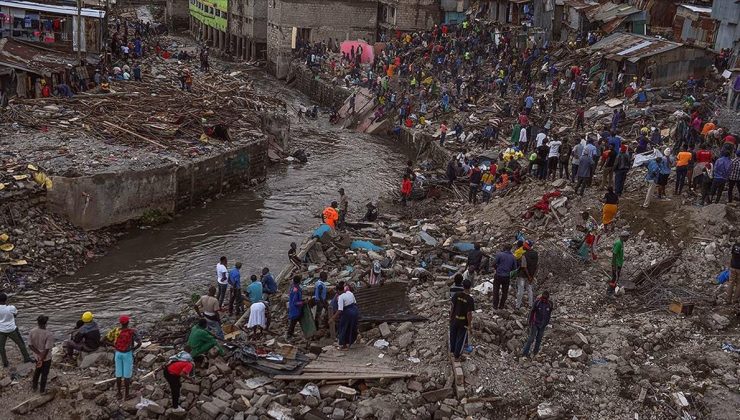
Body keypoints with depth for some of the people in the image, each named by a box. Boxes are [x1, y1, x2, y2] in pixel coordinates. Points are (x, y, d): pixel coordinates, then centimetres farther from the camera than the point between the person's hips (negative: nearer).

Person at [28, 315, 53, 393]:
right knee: (44, 374, 17)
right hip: (46, 357, -4)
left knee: (37, 371, 29)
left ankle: (34, 386, 44)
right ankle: (42, 389, 33)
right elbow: (47, 349, -27)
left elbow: (30, 345, -11)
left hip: (37, 356, 4)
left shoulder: (32, 332, -16)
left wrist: (39, 354, -9)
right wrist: (42, 360, -18)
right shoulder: (49, 334, -29)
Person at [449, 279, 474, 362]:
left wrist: (450, 317, 10)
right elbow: (469, 313, -20)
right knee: (460, 338, 14)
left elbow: (452, 307, -5)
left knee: (453, 336, 24)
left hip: (454, 320, 3)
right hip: (463, 322, -3)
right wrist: (469, 325, -7)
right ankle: (457, 356, 25)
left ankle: (452, 351, 45)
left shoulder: (457, 295, -13)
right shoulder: (470, 299, -23)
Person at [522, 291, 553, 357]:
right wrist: (530, 321, -4)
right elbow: (532, 311, -6)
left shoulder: (550, 304, -6)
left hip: (543, 324, 3)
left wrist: (547, 322, 15)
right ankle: (525, 352, 5)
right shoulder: (537, 302, -15)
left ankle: (535, 352, 26)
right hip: (535, 323, -3)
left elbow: (549, 314, 9)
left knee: (539, 339, 12)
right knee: (531, 338, -3)